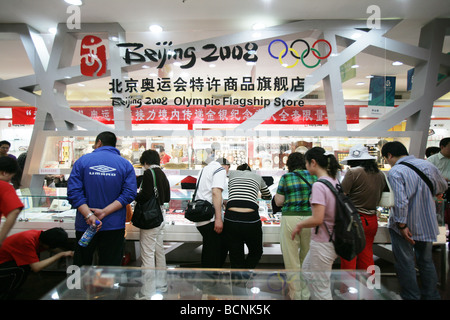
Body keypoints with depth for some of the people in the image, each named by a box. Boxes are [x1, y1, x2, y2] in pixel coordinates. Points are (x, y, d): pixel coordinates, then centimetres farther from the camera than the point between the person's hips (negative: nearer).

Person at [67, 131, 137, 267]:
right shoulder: (126, 164, 0)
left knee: (81, 269, 18)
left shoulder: (82, 161, -1)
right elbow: (129, 193, -10)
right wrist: (105, 212, -13)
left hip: (85, 225, 0)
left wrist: (89, 215, -16)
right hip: (114, 226, 0)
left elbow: (73, 192, -10)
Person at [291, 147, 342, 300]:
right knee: (308, 270, 28)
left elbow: (317, 220, -26)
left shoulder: (319, 185, -22)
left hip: (323, 243, -9)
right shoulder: (335, 182, 5)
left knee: (321, 289, 6)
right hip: (334, 239, 9)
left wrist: (300, 225, -9)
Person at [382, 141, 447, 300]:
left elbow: (400, 202, -27)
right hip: (427, 224, 6)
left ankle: (411, 296, 17)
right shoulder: (427, 165, -1)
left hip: (405, 226, -6)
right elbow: (442, 187, 14)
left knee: (406, 263, 8)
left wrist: (402, 225, -20)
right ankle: (431, 295, 32)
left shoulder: (395, 172, -20)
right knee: (426, 261, 21)